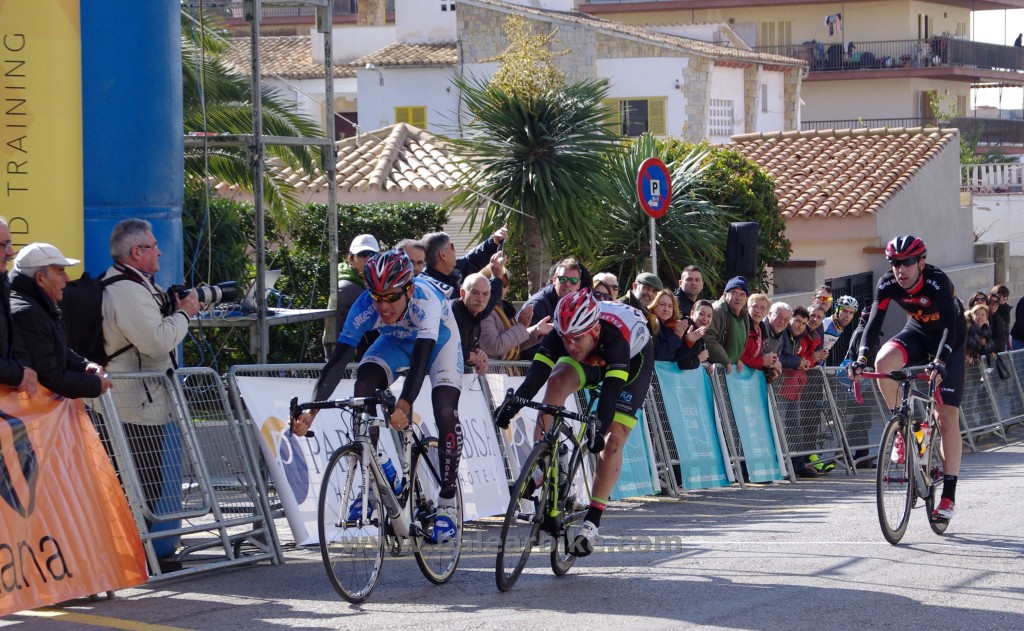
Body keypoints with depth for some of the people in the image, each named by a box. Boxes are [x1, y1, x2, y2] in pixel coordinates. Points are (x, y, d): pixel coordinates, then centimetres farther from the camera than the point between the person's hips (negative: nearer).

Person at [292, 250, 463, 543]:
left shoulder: (425, 300, -42)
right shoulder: (365, 307, -32)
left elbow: (420, 357, -53)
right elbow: (338, 359, -36)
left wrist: (404, 406, -68)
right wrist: (311, 409, -48)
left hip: (439, 340, -3)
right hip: (396, 341, 3)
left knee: (445, 413, -22)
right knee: (363, 389, -23)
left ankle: (448, 504, -8)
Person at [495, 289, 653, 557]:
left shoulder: (614, 337, -44)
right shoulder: (562, 335, -32)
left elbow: (611, 390, -52)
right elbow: (535, 377, -40)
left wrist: (600, 429, -65)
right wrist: (510, 407, -55)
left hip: (633, 359, -4)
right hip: (591, 359, 4)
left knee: (613, 441, -15)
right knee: (557, 381, -28)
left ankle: (592, 521, -9)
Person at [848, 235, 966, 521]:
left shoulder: (937, 282, -32)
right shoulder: (888, 284, -20)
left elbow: (950, 325, -41)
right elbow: (875, 320, -25)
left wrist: (940, 362, -57)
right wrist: (861, 357, -41)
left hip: (949, 339, -4)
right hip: (917, 332, 4)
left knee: (947, 415, -11)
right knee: (883, 362, -30)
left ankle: (949, 495, -7)